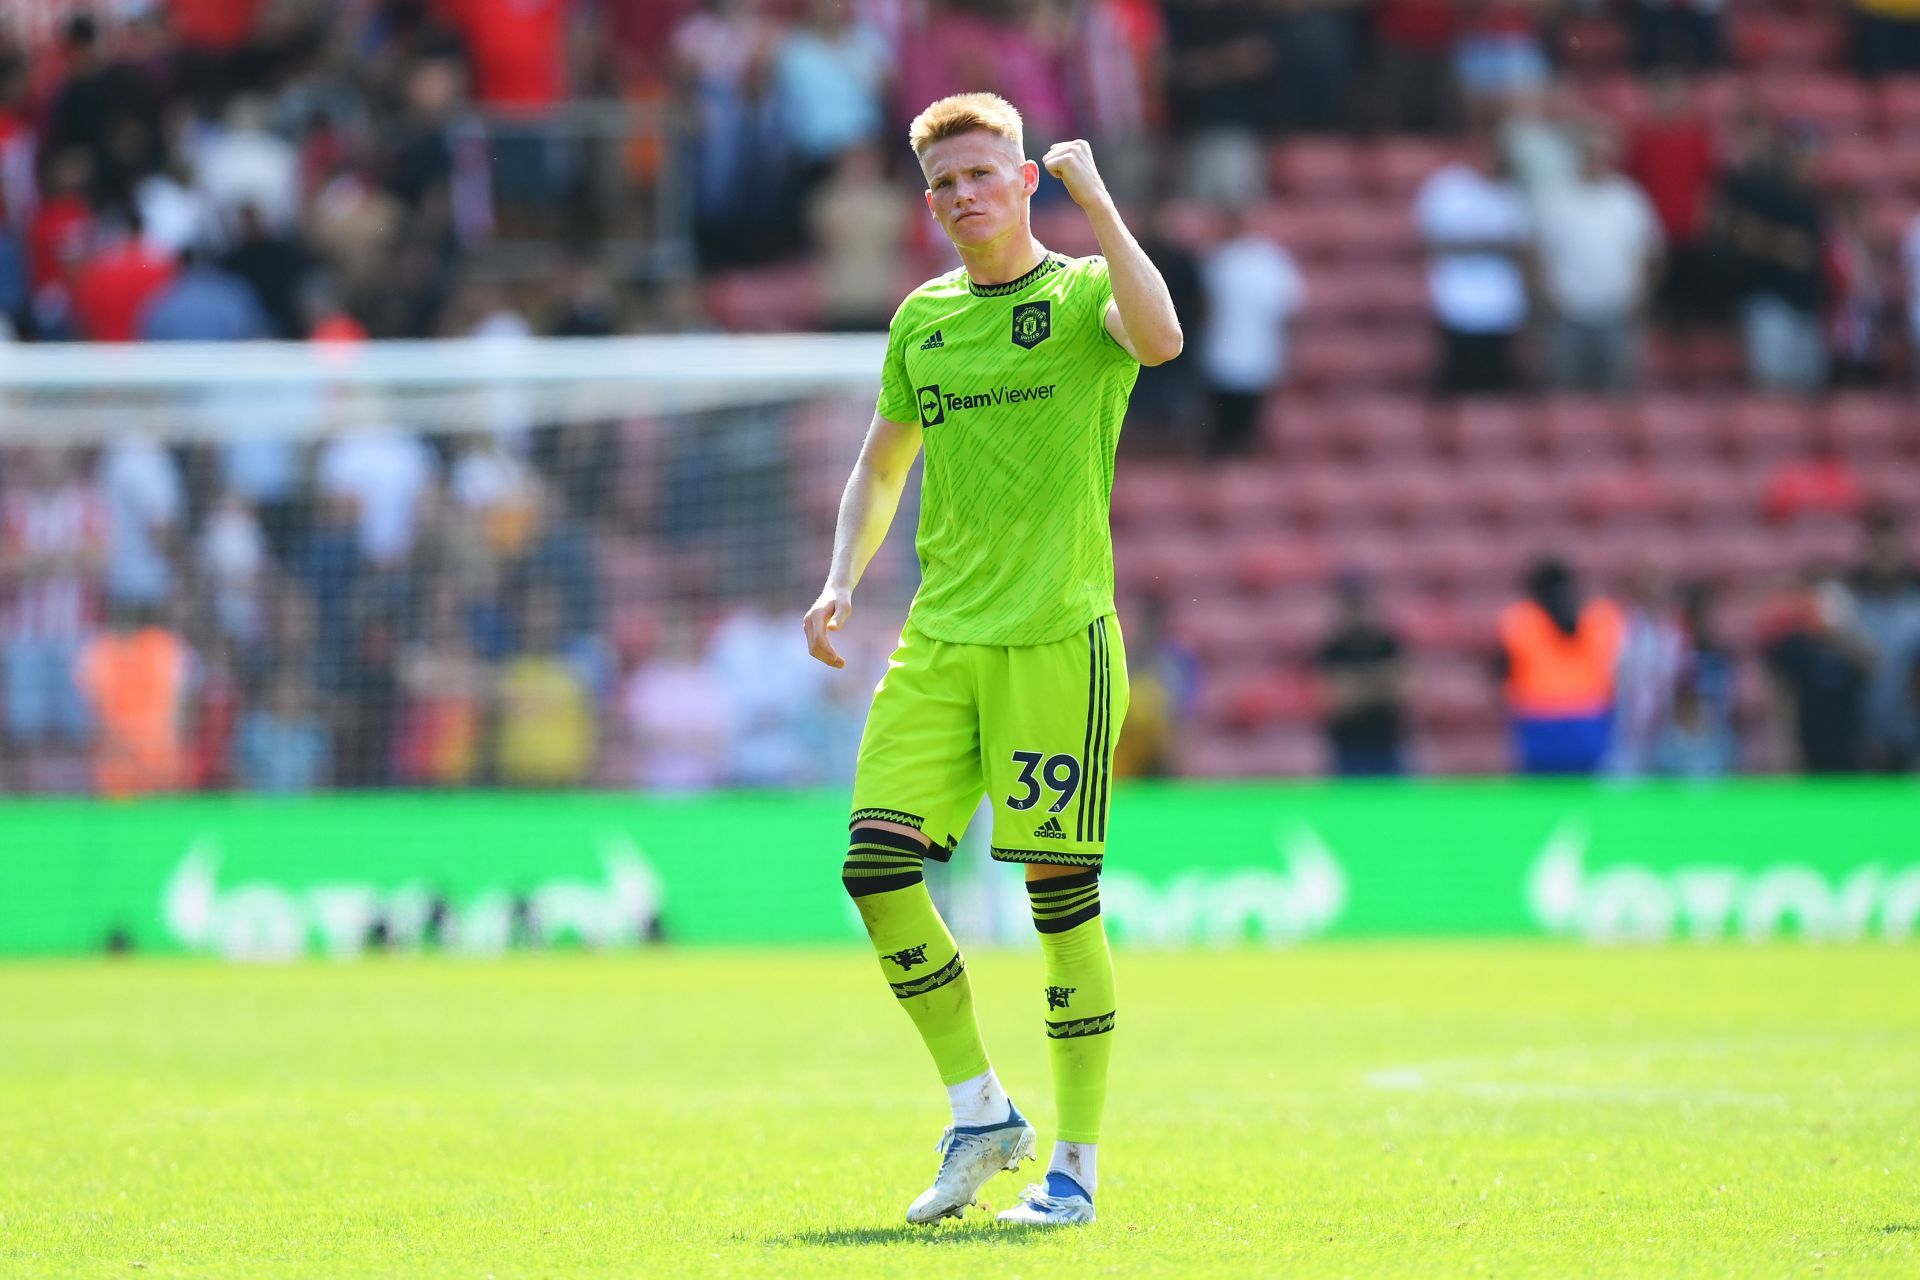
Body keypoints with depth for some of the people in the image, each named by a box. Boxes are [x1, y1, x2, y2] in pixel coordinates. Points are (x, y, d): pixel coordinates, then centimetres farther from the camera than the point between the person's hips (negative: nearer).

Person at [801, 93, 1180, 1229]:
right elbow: (881, 468, 26)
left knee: (1062, 891, -5)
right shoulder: (923, 318, 15)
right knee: (877, 864, -6)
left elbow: (1160, 337, -25)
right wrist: (843, 580, 11)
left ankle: (1077, 1166, 6)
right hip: (939, 640, 5)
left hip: (1058, 637, -5)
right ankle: (982, 1114, 10)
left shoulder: (1082, 293, -1)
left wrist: (1095, 200, -22)